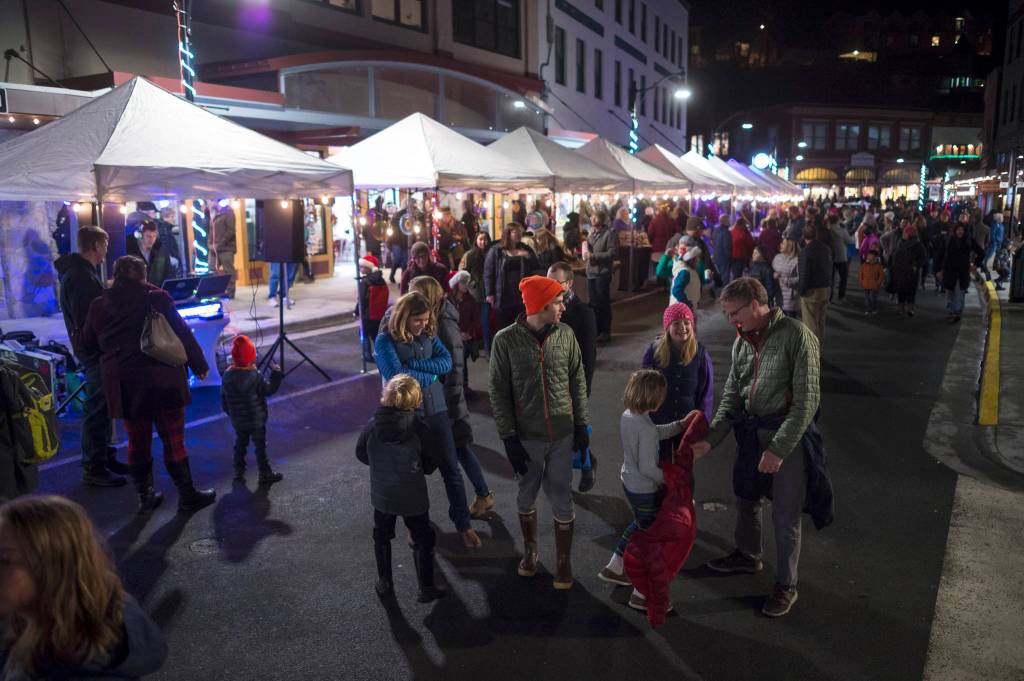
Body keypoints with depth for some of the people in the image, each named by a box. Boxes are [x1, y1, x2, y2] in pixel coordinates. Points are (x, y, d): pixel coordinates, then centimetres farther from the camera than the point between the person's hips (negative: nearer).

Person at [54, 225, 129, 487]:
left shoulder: (82, 272, 14)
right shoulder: (80, 277, -19)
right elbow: (84, 322, -23)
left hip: (96, 350, 11)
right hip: (95, 352, -11)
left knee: (102, 407, 18)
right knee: (97, 409, -5)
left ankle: (104, 457, 28)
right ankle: (93, 468, 2)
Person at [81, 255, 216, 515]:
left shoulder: (99, 306, 6)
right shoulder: (156, 298, -5)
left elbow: (88, 344, 16)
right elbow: (182, 333, -5)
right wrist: (199, 364, 4)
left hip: (124, 385, 3)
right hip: (162, 380, -3)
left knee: (137, 442, 14)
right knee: (173, 439, 4)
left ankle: (145, 497, 22)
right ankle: (187, 495, 11)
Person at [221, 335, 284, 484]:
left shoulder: (227, 376, -6)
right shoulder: (255, 376, -22)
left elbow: (223, 399, 3)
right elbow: (269, 390, -12)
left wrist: (230, 413, 18)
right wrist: (276, 375, -2)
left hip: (237, 421, 5)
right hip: (256, 420, -4)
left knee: (240, 444, 19)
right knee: (260, 445, 6)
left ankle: (239, 472, 26)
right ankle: (265, 474, 13)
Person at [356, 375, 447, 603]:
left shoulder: (373, 426, -14)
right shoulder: (418, 428, -19)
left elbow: (361, 454, 2)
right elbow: (431, 463, -9)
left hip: (381, 496, 2)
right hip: (413, 497, -2)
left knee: (382, 538, 23)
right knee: (423, 540, 15)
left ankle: (384, 584, 32)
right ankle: (427, 588, 21)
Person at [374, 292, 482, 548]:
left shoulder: (428, 333, 2)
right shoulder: (386, 339, -11)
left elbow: (446, 362, -9)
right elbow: (395, 375, -22)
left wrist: (412, 364, -17)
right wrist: (429, 374, -12)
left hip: (436, 409, 3)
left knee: (451, 468, 6)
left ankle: (463, 523, 21)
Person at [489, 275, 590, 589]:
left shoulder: (565, 335, -5)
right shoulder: (506, 340, -12)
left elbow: (578, 381, 5)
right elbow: (499, 392, -8)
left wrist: (582, 424, 4)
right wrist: (509, 438, -9)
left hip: (562, 435, 1)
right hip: (526, 436, -1)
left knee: (562, 500, 8)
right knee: (527, 496, 17)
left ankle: (563, 561, 27)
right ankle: (530, 550, 40)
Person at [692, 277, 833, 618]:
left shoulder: (796, 336, -18)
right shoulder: (742, 341, 4)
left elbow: (807, 401, -20)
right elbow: (731, 395, 6)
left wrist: (779, 448, -23)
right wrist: (711, 439, -5)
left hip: (788, 434, -7)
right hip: (750, 430, 7)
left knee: (785, 516, 3)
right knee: (745, 498, 22)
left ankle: (786, 586, 23)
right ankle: (748, 555, 47)